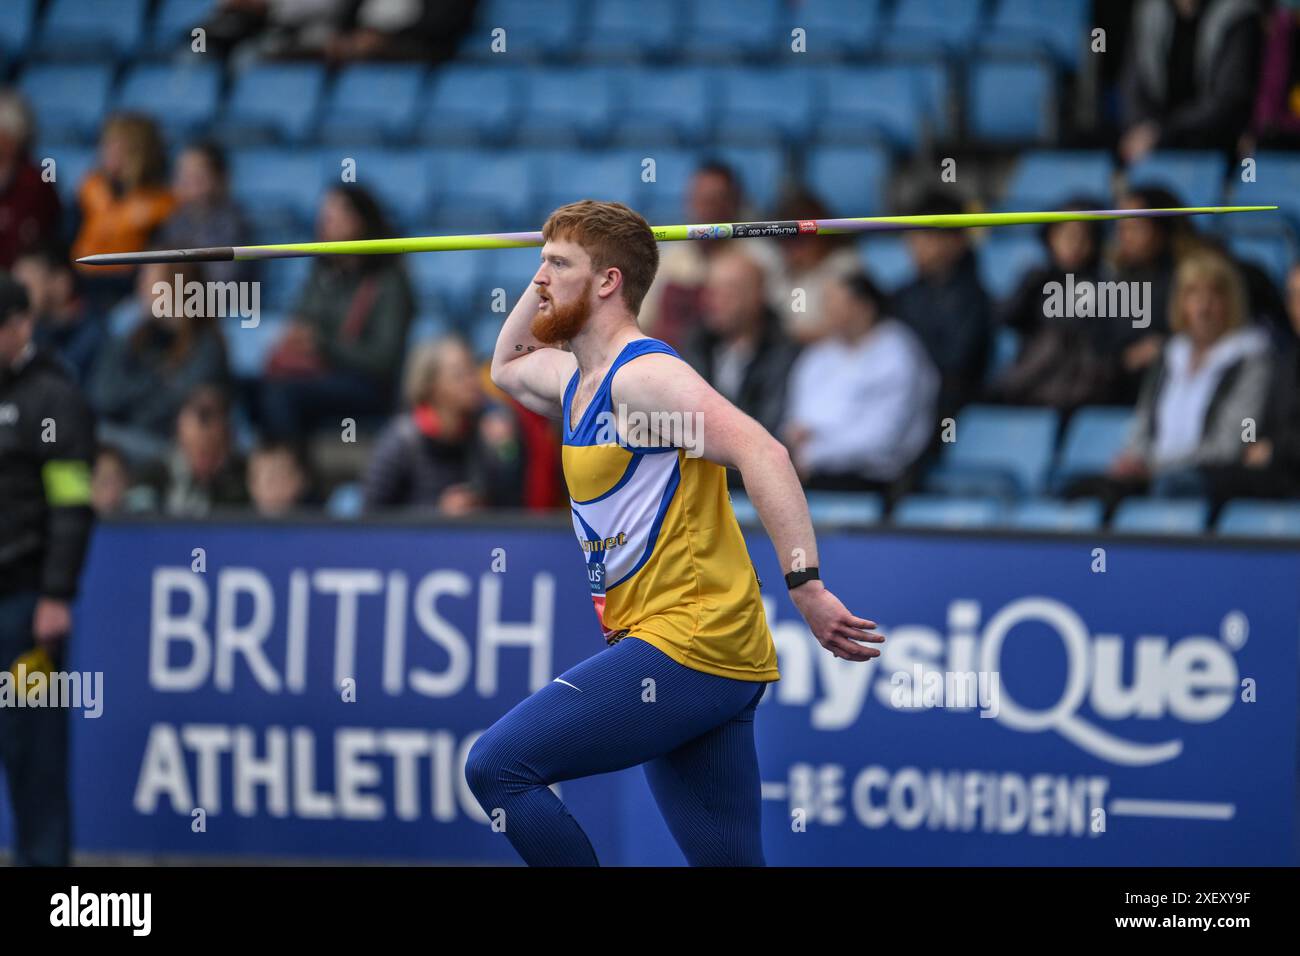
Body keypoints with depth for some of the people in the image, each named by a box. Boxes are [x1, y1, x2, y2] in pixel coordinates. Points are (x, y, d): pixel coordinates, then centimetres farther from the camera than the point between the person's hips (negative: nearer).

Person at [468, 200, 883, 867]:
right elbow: (506, 367, 41)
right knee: (729, 859, 8)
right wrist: (544, 284, 26)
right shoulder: (572, 378, 18)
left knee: (497, 765, -14)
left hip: (687, 645, -10)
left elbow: (761, 454, -23)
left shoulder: (643, 375, -11)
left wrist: (805, 585, -31)